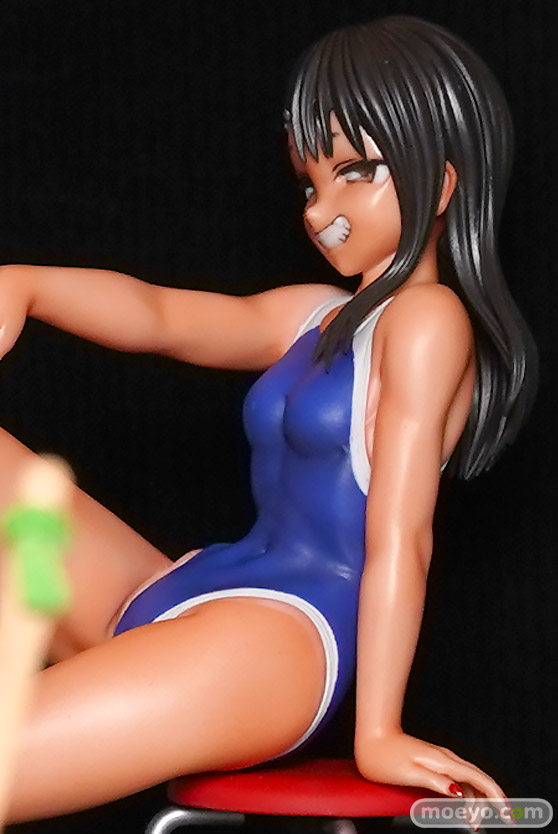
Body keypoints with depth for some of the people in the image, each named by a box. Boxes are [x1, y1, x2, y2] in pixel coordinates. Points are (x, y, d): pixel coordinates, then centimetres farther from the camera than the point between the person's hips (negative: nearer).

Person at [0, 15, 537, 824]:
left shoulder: (428, 319, -9)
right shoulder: (315, 318, 17)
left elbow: (400, 539, -14)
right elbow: (158, 314, 11)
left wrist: (378, 733, -16)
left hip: (274, 637, -10)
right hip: (171, 604, 10)